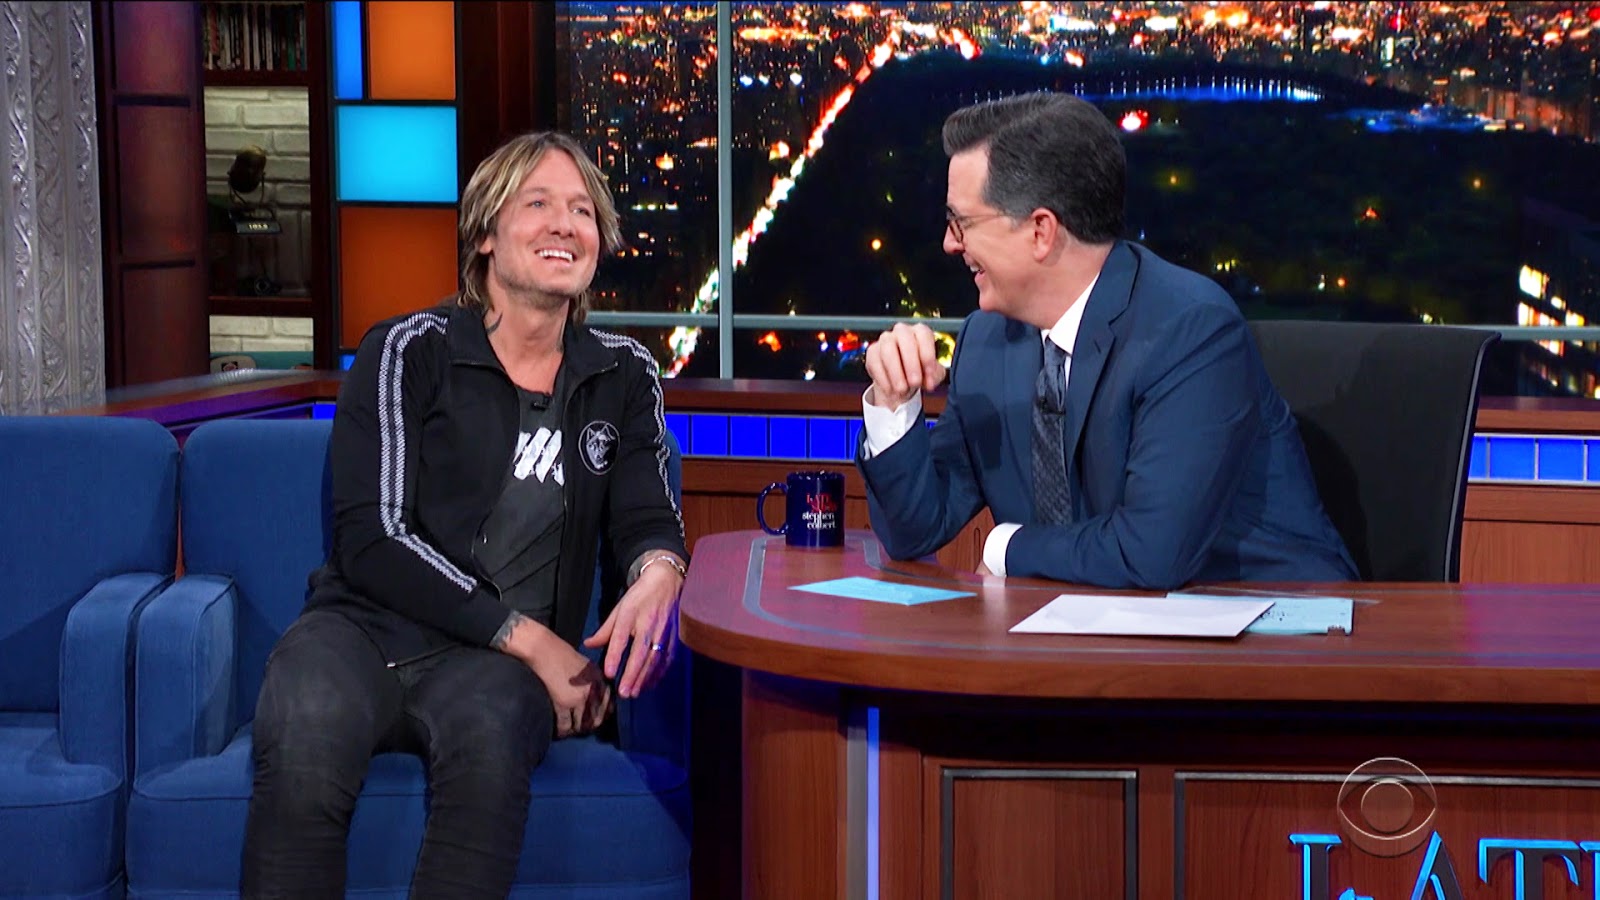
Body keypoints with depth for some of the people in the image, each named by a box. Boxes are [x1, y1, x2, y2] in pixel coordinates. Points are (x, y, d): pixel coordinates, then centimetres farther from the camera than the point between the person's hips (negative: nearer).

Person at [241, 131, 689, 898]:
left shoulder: (622, 377, 13)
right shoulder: (408, 352, 1)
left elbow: (645, 520, 10)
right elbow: (371, 540, -6)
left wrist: (658, 573, -18)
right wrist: (525, 635, -14)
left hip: (494, 661, 2)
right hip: (364, 628, -1)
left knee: (491, 732, -37)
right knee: (304, 747, -37)